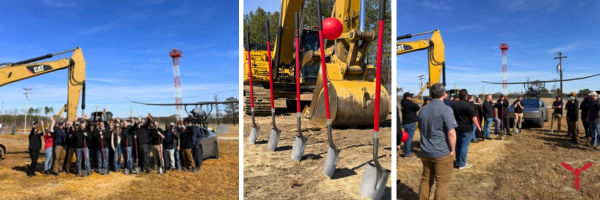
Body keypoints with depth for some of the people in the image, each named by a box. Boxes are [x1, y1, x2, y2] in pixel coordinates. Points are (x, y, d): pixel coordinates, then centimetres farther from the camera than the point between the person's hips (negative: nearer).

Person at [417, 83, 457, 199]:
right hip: (442, 152, -6)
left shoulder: (423, 110, 7)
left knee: (426, 180, 16)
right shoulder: (446, 110, -15)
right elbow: (451, 133, -18)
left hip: (425, 152, 6)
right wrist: (452, 149, -6)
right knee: (442, 182, 5)